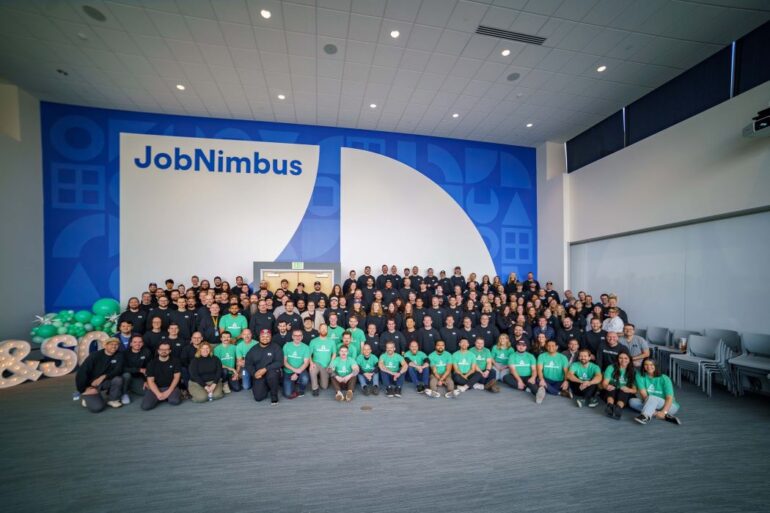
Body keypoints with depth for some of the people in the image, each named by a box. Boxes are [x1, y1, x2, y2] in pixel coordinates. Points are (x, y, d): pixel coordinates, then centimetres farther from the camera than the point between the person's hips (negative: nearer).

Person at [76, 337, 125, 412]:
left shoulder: (119, 355, -7)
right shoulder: (95, 355, -14)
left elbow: (118, 370, -16)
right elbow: (82, 372, -14)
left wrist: (103, 377, -30)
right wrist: (84, 389, -16)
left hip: (105, 382, 3)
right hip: (91, 384, -3)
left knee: (118, 379, -30)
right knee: (97, 407, -22)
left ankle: (113, 400, -3)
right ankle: (85, 396, 11)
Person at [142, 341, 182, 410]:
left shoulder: (175, 361, 1)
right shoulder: (152, 363, 2)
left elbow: (176, 377, -2)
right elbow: (150, 381, -3)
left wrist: (168, 391, -15)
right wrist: (158, 394, -17)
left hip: (170, 387, -1)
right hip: (156, 388, 1)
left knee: (175, 401, -29)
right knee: (145, 406, -22)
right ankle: (161, 397, 6)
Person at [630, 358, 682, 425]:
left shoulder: (664, 379, -10)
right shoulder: (640, 376, -6)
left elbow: (669, 398, -18)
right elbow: (643, 394, -13)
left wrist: (663, 412, -31)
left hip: (670, 406, -3)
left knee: (652, 397, -33)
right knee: (632, 401, -23)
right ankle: (665, 416, -29)